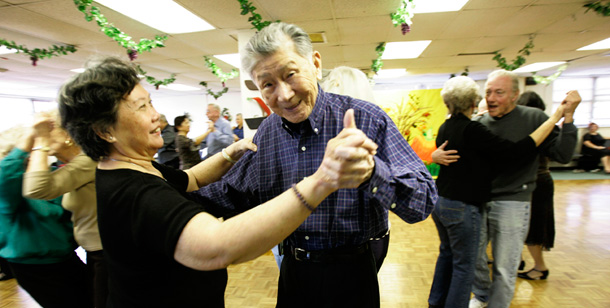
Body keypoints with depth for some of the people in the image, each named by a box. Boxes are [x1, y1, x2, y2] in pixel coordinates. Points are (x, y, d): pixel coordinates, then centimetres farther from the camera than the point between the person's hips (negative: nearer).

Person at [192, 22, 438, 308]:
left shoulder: (367, 119, -18)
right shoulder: (265, 132, -4)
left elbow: (424, 200, -22)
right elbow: (233, 195, 5)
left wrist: (371, 172, -41)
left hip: (350, 274, -3)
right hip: (292, 270, 4)